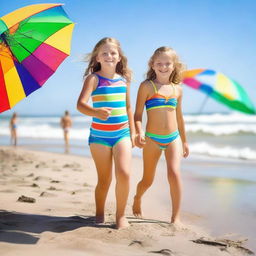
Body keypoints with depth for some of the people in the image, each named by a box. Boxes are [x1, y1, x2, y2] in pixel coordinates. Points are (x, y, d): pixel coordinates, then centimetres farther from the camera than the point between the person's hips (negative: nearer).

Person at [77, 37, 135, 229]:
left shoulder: (124, 79, 7)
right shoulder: (93, 78, -6)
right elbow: (81, 104, -20)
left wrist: (133, 132, 13)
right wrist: (95, 112, -40)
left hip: (122, 134, 2)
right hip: (99, 135, -2)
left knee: (124, 174, -15)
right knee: (104, 180, 4)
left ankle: (121, 215, 2)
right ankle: (99, 214, 28)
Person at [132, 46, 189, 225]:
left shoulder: (177, 89, 8)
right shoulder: (147, 86, -3)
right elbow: (138, 114, -5)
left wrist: (184, 141, 22)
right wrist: (139, 132, -24)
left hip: (173, 138, 2)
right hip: (152, 139, -2)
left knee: (174, 173, -20)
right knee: (148, 180, 10)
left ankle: (176, 217, -10)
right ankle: (137, 199, 44)